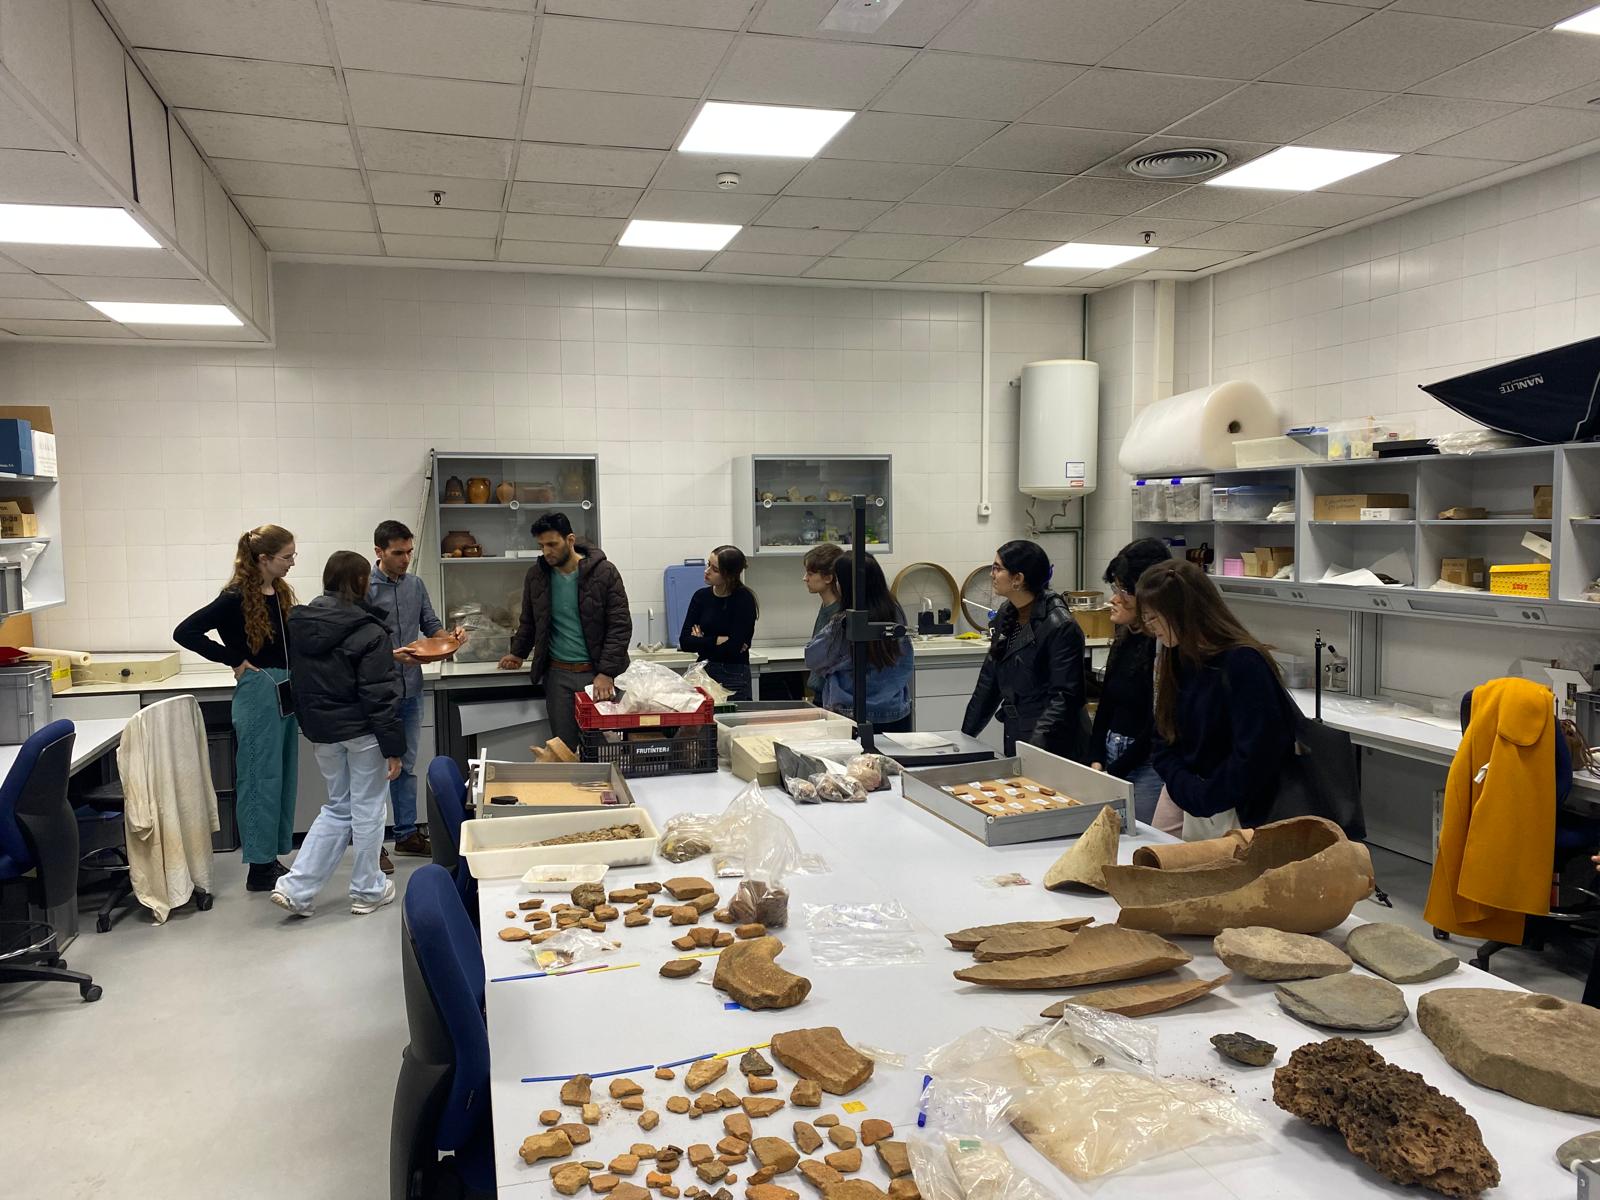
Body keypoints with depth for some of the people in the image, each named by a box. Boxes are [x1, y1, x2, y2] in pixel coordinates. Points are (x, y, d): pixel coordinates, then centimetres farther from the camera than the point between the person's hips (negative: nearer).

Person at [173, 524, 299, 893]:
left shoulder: (281, 593, 8)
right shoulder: (237, 597, -13)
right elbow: (185, 632, -17)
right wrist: (235, 660, -14)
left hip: (286, 695, 8)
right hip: (258, 695, -8)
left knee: (283, 778, 13)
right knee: (261, 780, 0)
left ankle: (273, 858, 24)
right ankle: (260, 869, 10)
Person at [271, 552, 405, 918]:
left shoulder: (299, 624, 3)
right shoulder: (368, 632, -17)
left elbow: (298, 679, 12)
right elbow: (381, 695, -18)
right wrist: (393, 747, -14)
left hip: (322, 731, 6)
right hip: (362, 731, -6)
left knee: (337, 808, 19)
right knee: (367, 809, 8)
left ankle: (296, 887, 12)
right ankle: (367, 891, 19)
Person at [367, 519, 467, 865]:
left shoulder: (416, 584, 8)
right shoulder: (365, 588, -12)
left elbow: (430, 624, 14)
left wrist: (450, 635, -6)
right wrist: (392, 655, -28)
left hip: (411, 690, 6)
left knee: (406, 765, 16)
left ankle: (407, 833, 27)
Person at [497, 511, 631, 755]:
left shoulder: (604, 572, -7)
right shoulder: (536, 575, 6)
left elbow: (620, 626, -10)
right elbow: (529, 622, 22)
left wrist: (606, 673, -16)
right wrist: (518, 653, 13)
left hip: (597, 673, -3)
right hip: (557, 674, 3)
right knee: (565, 748, 4)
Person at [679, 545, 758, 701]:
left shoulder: (744, 600, -11)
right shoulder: (701, 596, 2)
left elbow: (733, 646, -18)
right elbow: (684, 641, -3)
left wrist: (702, 642, -6)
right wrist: (717, 641, -13)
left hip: (734, 676, -4)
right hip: (703, 671, 4)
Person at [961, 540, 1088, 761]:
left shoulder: (1060, 626, -17)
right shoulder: (1006, 615, 6)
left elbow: (1064, 696, -19)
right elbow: (989, 680, 12)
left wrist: (1035, 748, -28)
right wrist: (966, 735, 12)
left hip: (1054, 748, -7)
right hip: (1014, 739, 7)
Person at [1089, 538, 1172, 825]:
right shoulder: (1124, 640, 8)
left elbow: (1156, 725, -15)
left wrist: (1112, 773, -10)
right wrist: (1097, 761, 1)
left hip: (1147, 766, -7)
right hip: (1112, 759, 7)